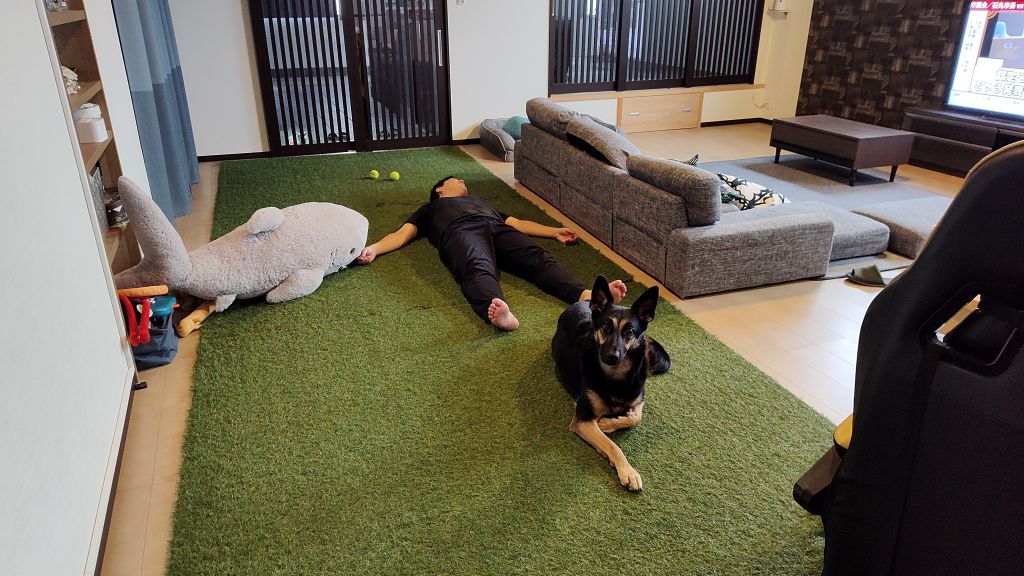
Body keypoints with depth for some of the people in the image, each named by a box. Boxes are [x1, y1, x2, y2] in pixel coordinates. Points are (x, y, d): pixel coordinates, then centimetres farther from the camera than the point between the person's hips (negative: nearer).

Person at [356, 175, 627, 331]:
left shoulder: (480, 201, 48)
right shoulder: (430, 209, 41)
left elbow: (517, 223, 37)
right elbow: (403, 234, 25)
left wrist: (555, 231, 24)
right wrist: (373, 249, 4)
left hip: (497, 228, 3)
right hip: (460, 230, -3)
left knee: (537, 257, -29)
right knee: (478, 268, -39)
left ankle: (585, 296, -56)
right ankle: (499, 312, -71)